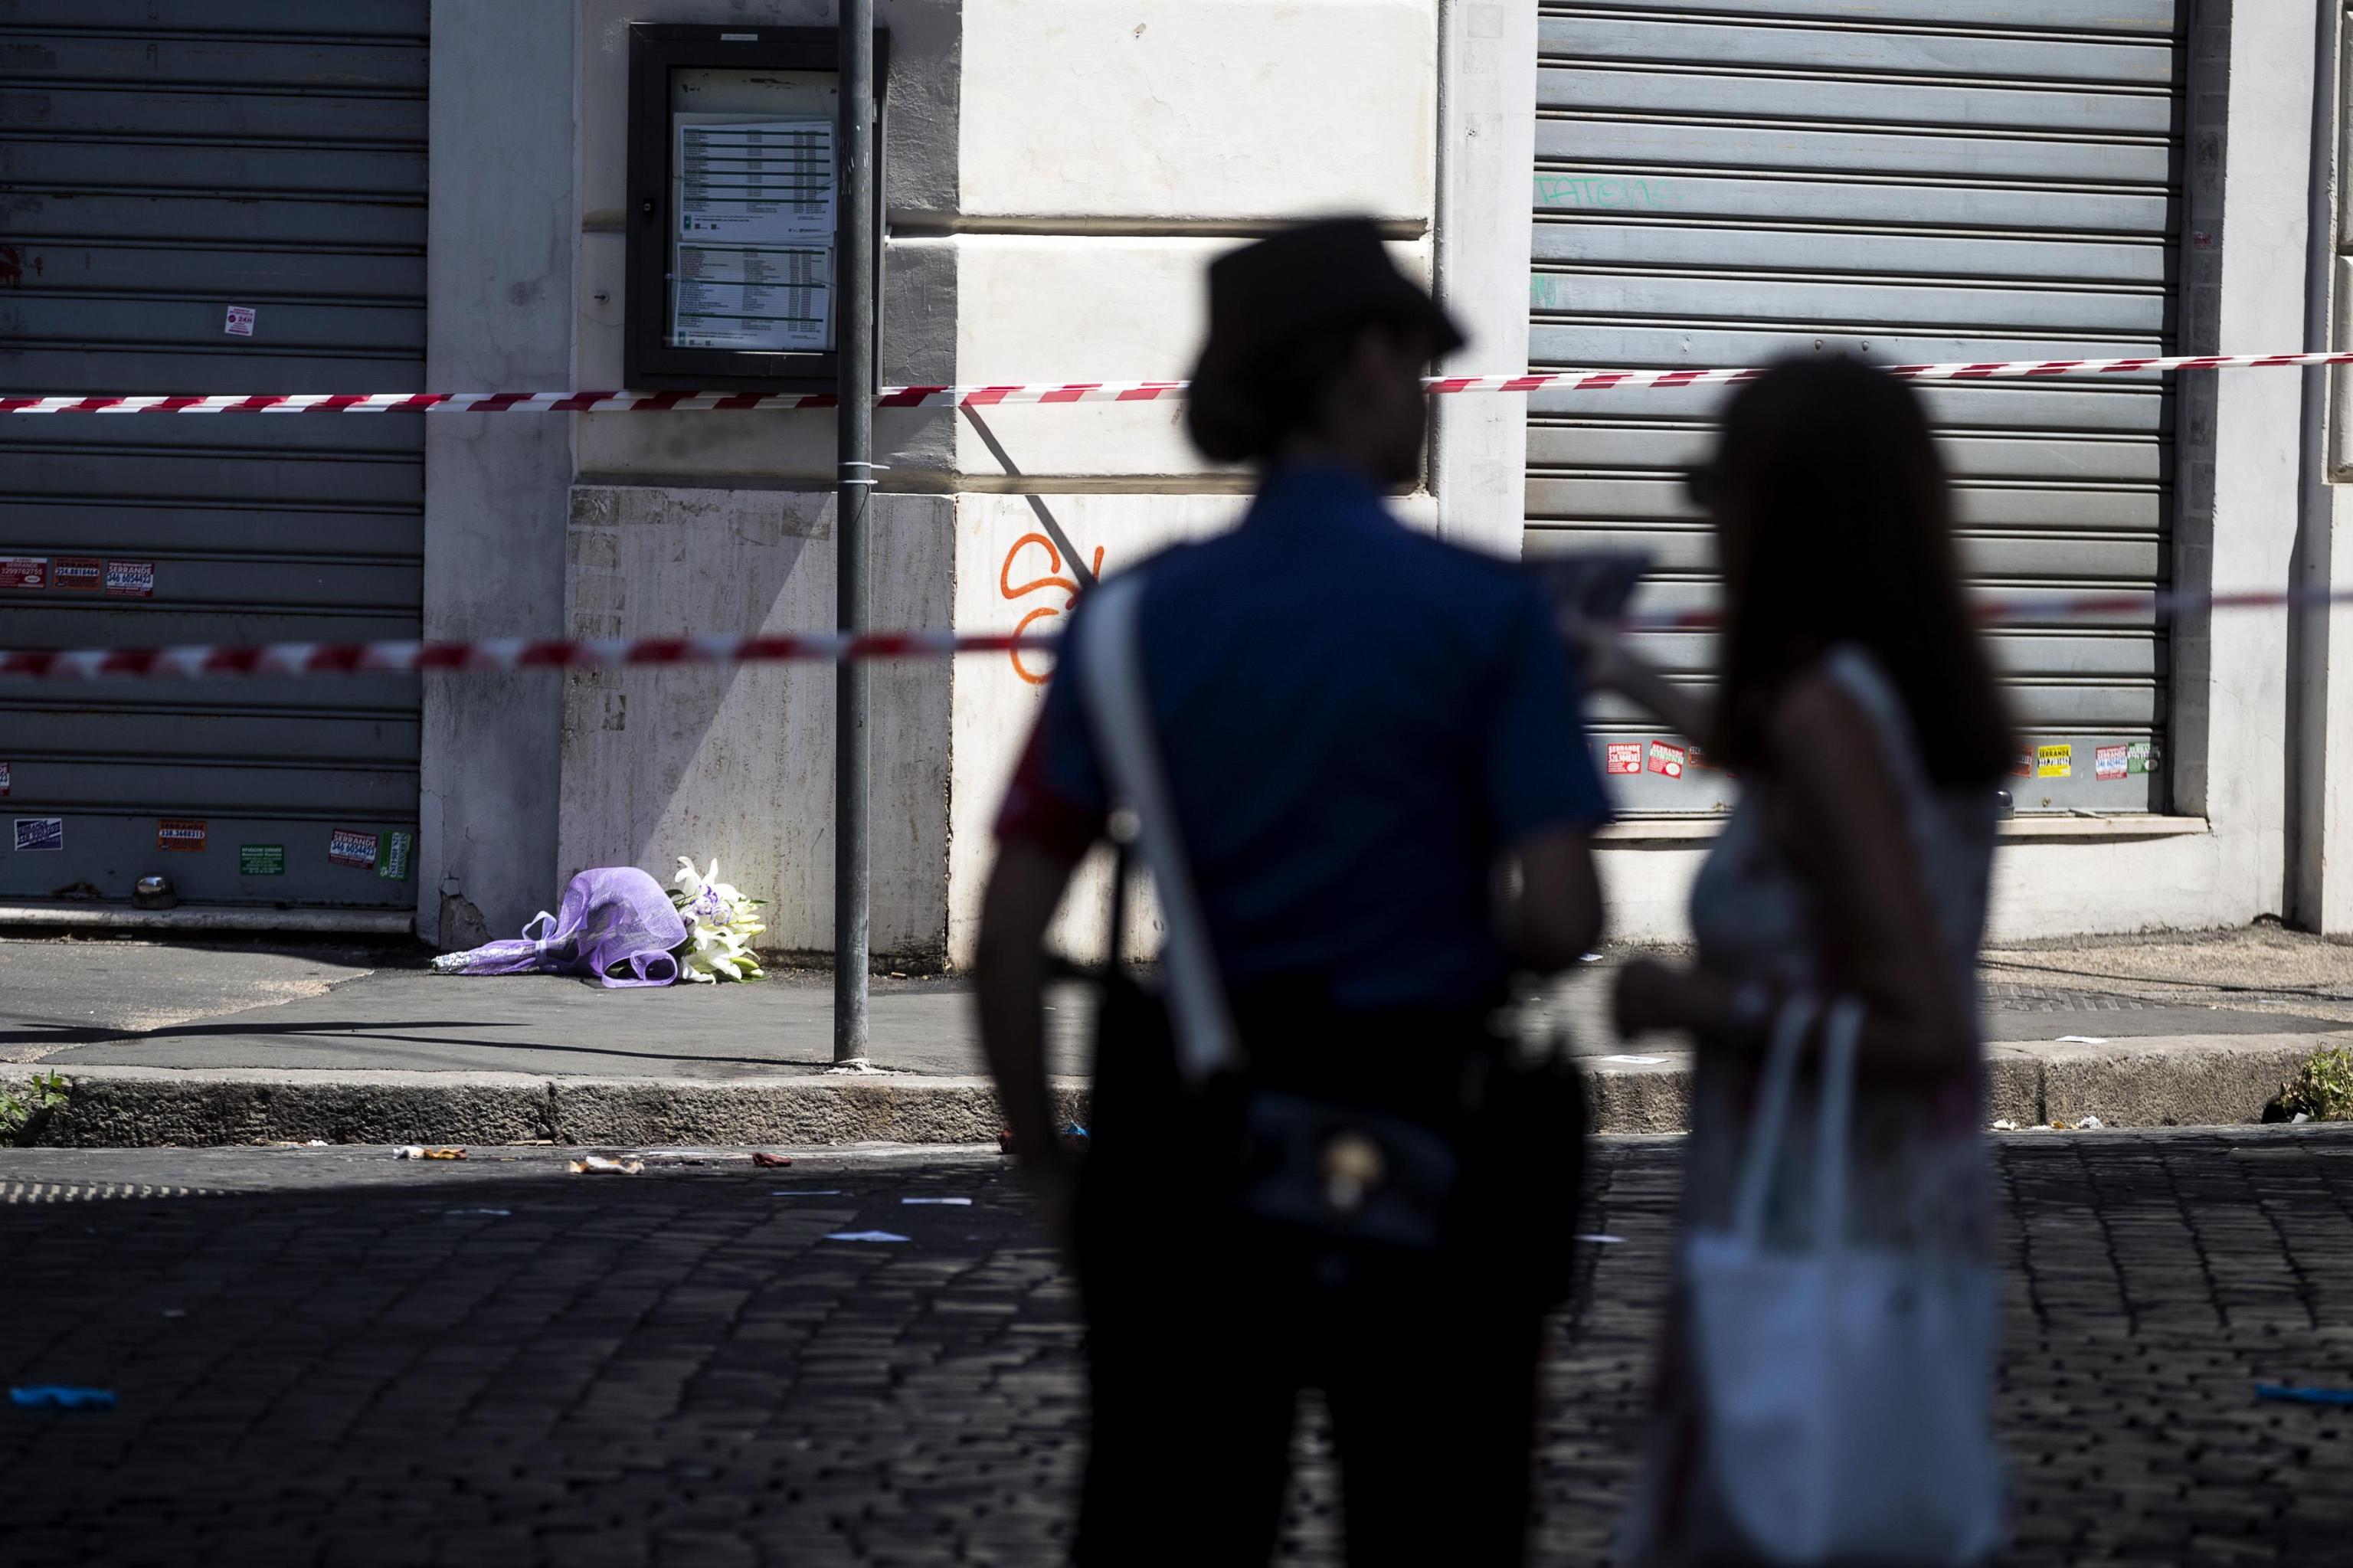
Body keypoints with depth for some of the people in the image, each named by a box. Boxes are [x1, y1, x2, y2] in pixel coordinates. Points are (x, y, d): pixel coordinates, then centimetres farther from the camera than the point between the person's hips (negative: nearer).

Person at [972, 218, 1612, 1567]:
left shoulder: (1137, 618, 1)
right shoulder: (1486, 612, -8)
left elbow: (1011, 931, -1)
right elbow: (1560, 921, -14)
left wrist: (1050, 1170, 8)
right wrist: (1465, 949, 8)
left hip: (1187, 1151, 3)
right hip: (1417, 1151, -3)